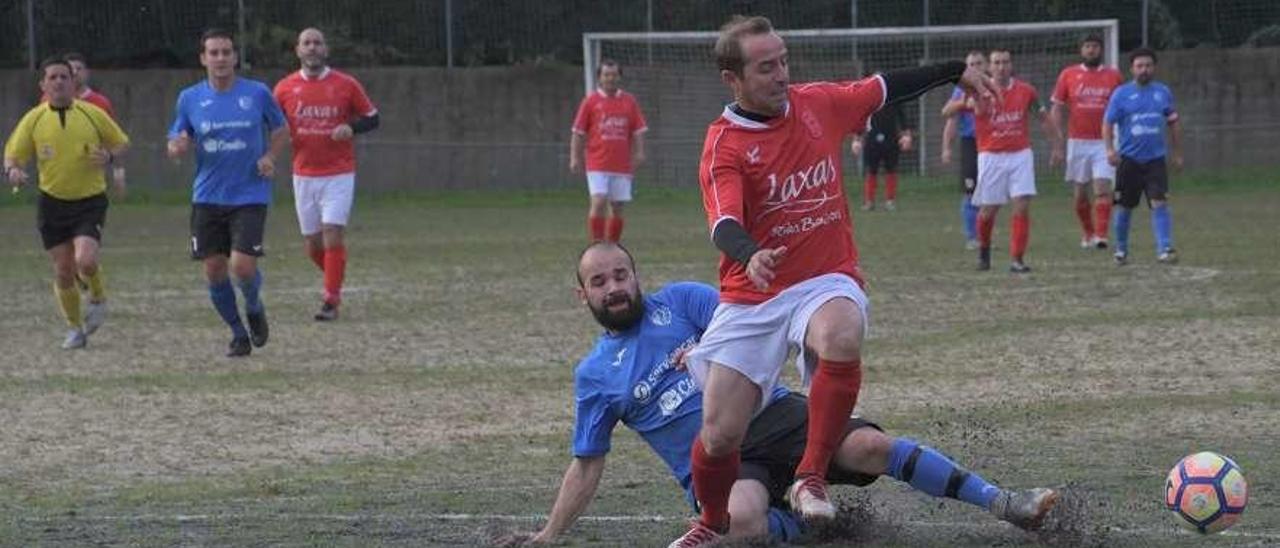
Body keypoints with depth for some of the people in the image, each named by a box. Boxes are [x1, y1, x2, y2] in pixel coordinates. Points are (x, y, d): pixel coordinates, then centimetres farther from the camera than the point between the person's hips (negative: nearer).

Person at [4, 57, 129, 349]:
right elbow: (13, 155, 3)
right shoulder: (34, 119, 0)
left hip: (90, 201, -2)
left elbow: (122, 143, 9)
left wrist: (109, 156, -13)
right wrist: (13, 171, -21)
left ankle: (98, 299, 11)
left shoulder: (93, 114, -2)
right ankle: (75, 328, 22)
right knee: (63, 270, 3)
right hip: (52, 202, 2)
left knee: (85, 261, -21)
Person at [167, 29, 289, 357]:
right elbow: (175, 146, 10)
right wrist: (177, 147, -14)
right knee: (214, 271, 0)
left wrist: (270, 157, -7)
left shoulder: (257, 93, -1)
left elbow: (281, 132, 12)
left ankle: (254, 309, 19)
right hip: (208, 199, 2)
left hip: (249, 197, -2)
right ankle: (238, 334, 20)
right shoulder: (190, 99, 3)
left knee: (243, 266, -15)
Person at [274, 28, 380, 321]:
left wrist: (351, 128, -14)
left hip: (339, 174, -3)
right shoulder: (285, 88, 3)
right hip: (304, 174, 3)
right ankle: (335, 283, 32)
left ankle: (331, 301, -7)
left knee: (332, 234, -13)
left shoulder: (346, 85, -2)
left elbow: (372, 118, 7)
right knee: (312, 244, 6)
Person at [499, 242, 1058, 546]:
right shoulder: (593, 375, 12)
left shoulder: (680, 301, 9)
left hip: (771, 414, 1)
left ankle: (1001, 502, -18)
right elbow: (587, 465, 15)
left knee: (871, 445, -22)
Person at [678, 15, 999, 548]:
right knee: (720, 434, -6)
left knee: (842, 337, -36)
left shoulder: (819, 103, 3)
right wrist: (752, 256, -48)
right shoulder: (723, 145, -12)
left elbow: (885, 88, 21)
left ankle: (811, 478, -22)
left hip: (825, 282, 2)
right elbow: (725, 223, -27)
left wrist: (958, 71, 25)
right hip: (751, 297, -2)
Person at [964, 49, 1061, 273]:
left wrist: (1056, 144, 12)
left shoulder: (1025, 91, 2)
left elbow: (1044, 118, 14)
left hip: (1020, 155, 1)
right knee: (988, 210, 5)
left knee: (1022, 207, -11)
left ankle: (1017, 260, -7)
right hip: (991, 156, -1)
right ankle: (983, 249, 33)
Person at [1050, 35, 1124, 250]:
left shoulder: (1113, 76, 5)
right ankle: (1087, 232, 25)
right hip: (1077, 142, 1)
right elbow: (1056, 110, 5)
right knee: (1079, 194, 7)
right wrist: (1058, 145, -2)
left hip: (1104, 142, -1)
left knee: (1102, 189, -14)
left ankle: (1101, 235, -17)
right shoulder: (1068, 75, 4)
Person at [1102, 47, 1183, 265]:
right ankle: (1121, 249, 24)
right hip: (1129, 159, -1)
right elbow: (1108, 123, -1)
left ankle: (1164, 249, -15)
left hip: (1155, 159, 1)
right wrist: (1110, 149, -17)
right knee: (1125, 207, 8)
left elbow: (1174, 122, 16)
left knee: (1160, 204, -12)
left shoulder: (1163, 92, 7)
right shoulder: (1121, 94, -1)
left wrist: (1178, 153, 16)